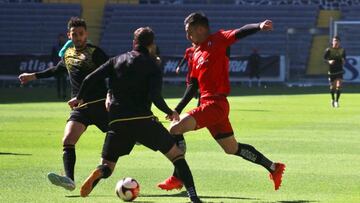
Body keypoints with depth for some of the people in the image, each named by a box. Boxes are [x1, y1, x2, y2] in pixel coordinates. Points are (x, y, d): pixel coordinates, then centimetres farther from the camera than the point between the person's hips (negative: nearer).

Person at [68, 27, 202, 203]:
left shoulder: (117, 60, 13)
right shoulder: (152, 65, 2)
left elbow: (91, 79, 7)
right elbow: (155, 96, -11)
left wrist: (79, 98, 24)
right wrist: (170, 113, 5)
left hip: (117, 122, 3)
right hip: (143, 120, -3)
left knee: (107, 165, 11)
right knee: (176, 154, 8)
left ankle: (97, 174, -27)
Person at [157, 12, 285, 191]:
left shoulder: (217, 40, -4)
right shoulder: (196, 54, 18)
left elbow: (239, 33, -19)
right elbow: (193, 86, 22)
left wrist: (259, 26, -37)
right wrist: (178, 109, 19)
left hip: (216, 103, -9)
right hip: (206, 102, 9)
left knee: (176, 128, -19)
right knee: (232, 148, 17)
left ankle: (177, 178, -13)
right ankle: (273, 168, 28)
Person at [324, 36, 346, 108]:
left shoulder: (342, 50, 2)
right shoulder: (328, 50, -6)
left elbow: (344, 58, 15)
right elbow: (324, 59, -4)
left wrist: (343, 61, -8)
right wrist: (329, 61, -24)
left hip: (339, 71, 1)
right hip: (331, 71, -1)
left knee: (339, 86, -12)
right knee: (332, 87, 7)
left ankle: (336, 101, -1)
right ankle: (333, 99, 32)